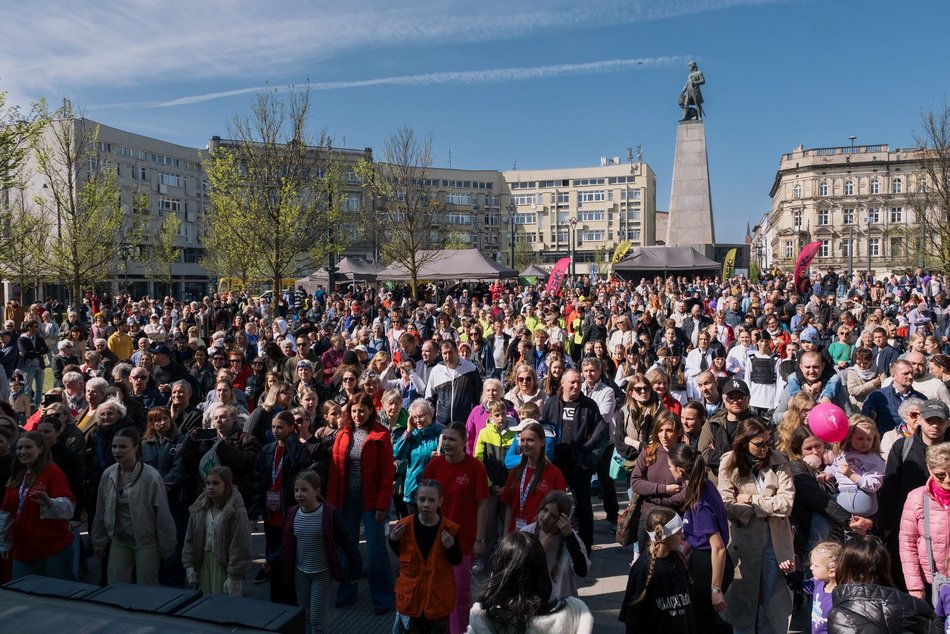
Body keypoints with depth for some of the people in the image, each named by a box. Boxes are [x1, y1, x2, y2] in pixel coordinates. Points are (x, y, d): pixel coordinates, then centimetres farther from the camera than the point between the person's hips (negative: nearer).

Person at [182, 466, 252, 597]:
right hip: (204, 562, 5)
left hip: (224, 563, -5)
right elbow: (190, 539, 9)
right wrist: (189, 565, 6)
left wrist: (235, 575, -15)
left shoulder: (236, 511, -17)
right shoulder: (199, 509, 1)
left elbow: (240, 544, -16)